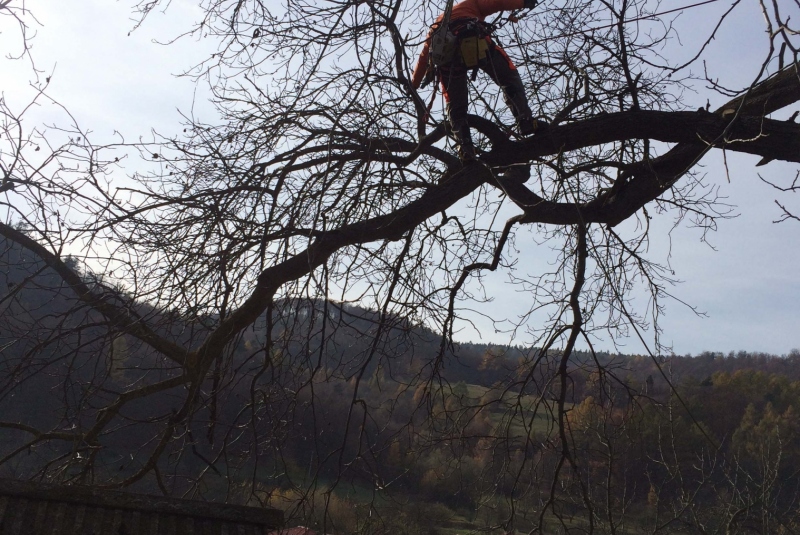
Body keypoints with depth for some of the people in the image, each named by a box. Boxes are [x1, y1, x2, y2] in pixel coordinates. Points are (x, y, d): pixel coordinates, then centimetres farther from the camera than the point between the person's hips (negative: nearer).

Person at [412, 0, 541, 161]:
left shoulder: (437, 25, 43)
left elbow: (423, 57, 44)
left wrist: (414, 85, 51)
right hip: (476, 43, -3)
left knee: (456, 106, 13)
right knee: (509, 78, 10)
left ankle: (465, 147, -3)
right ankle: (525, 121, -6)